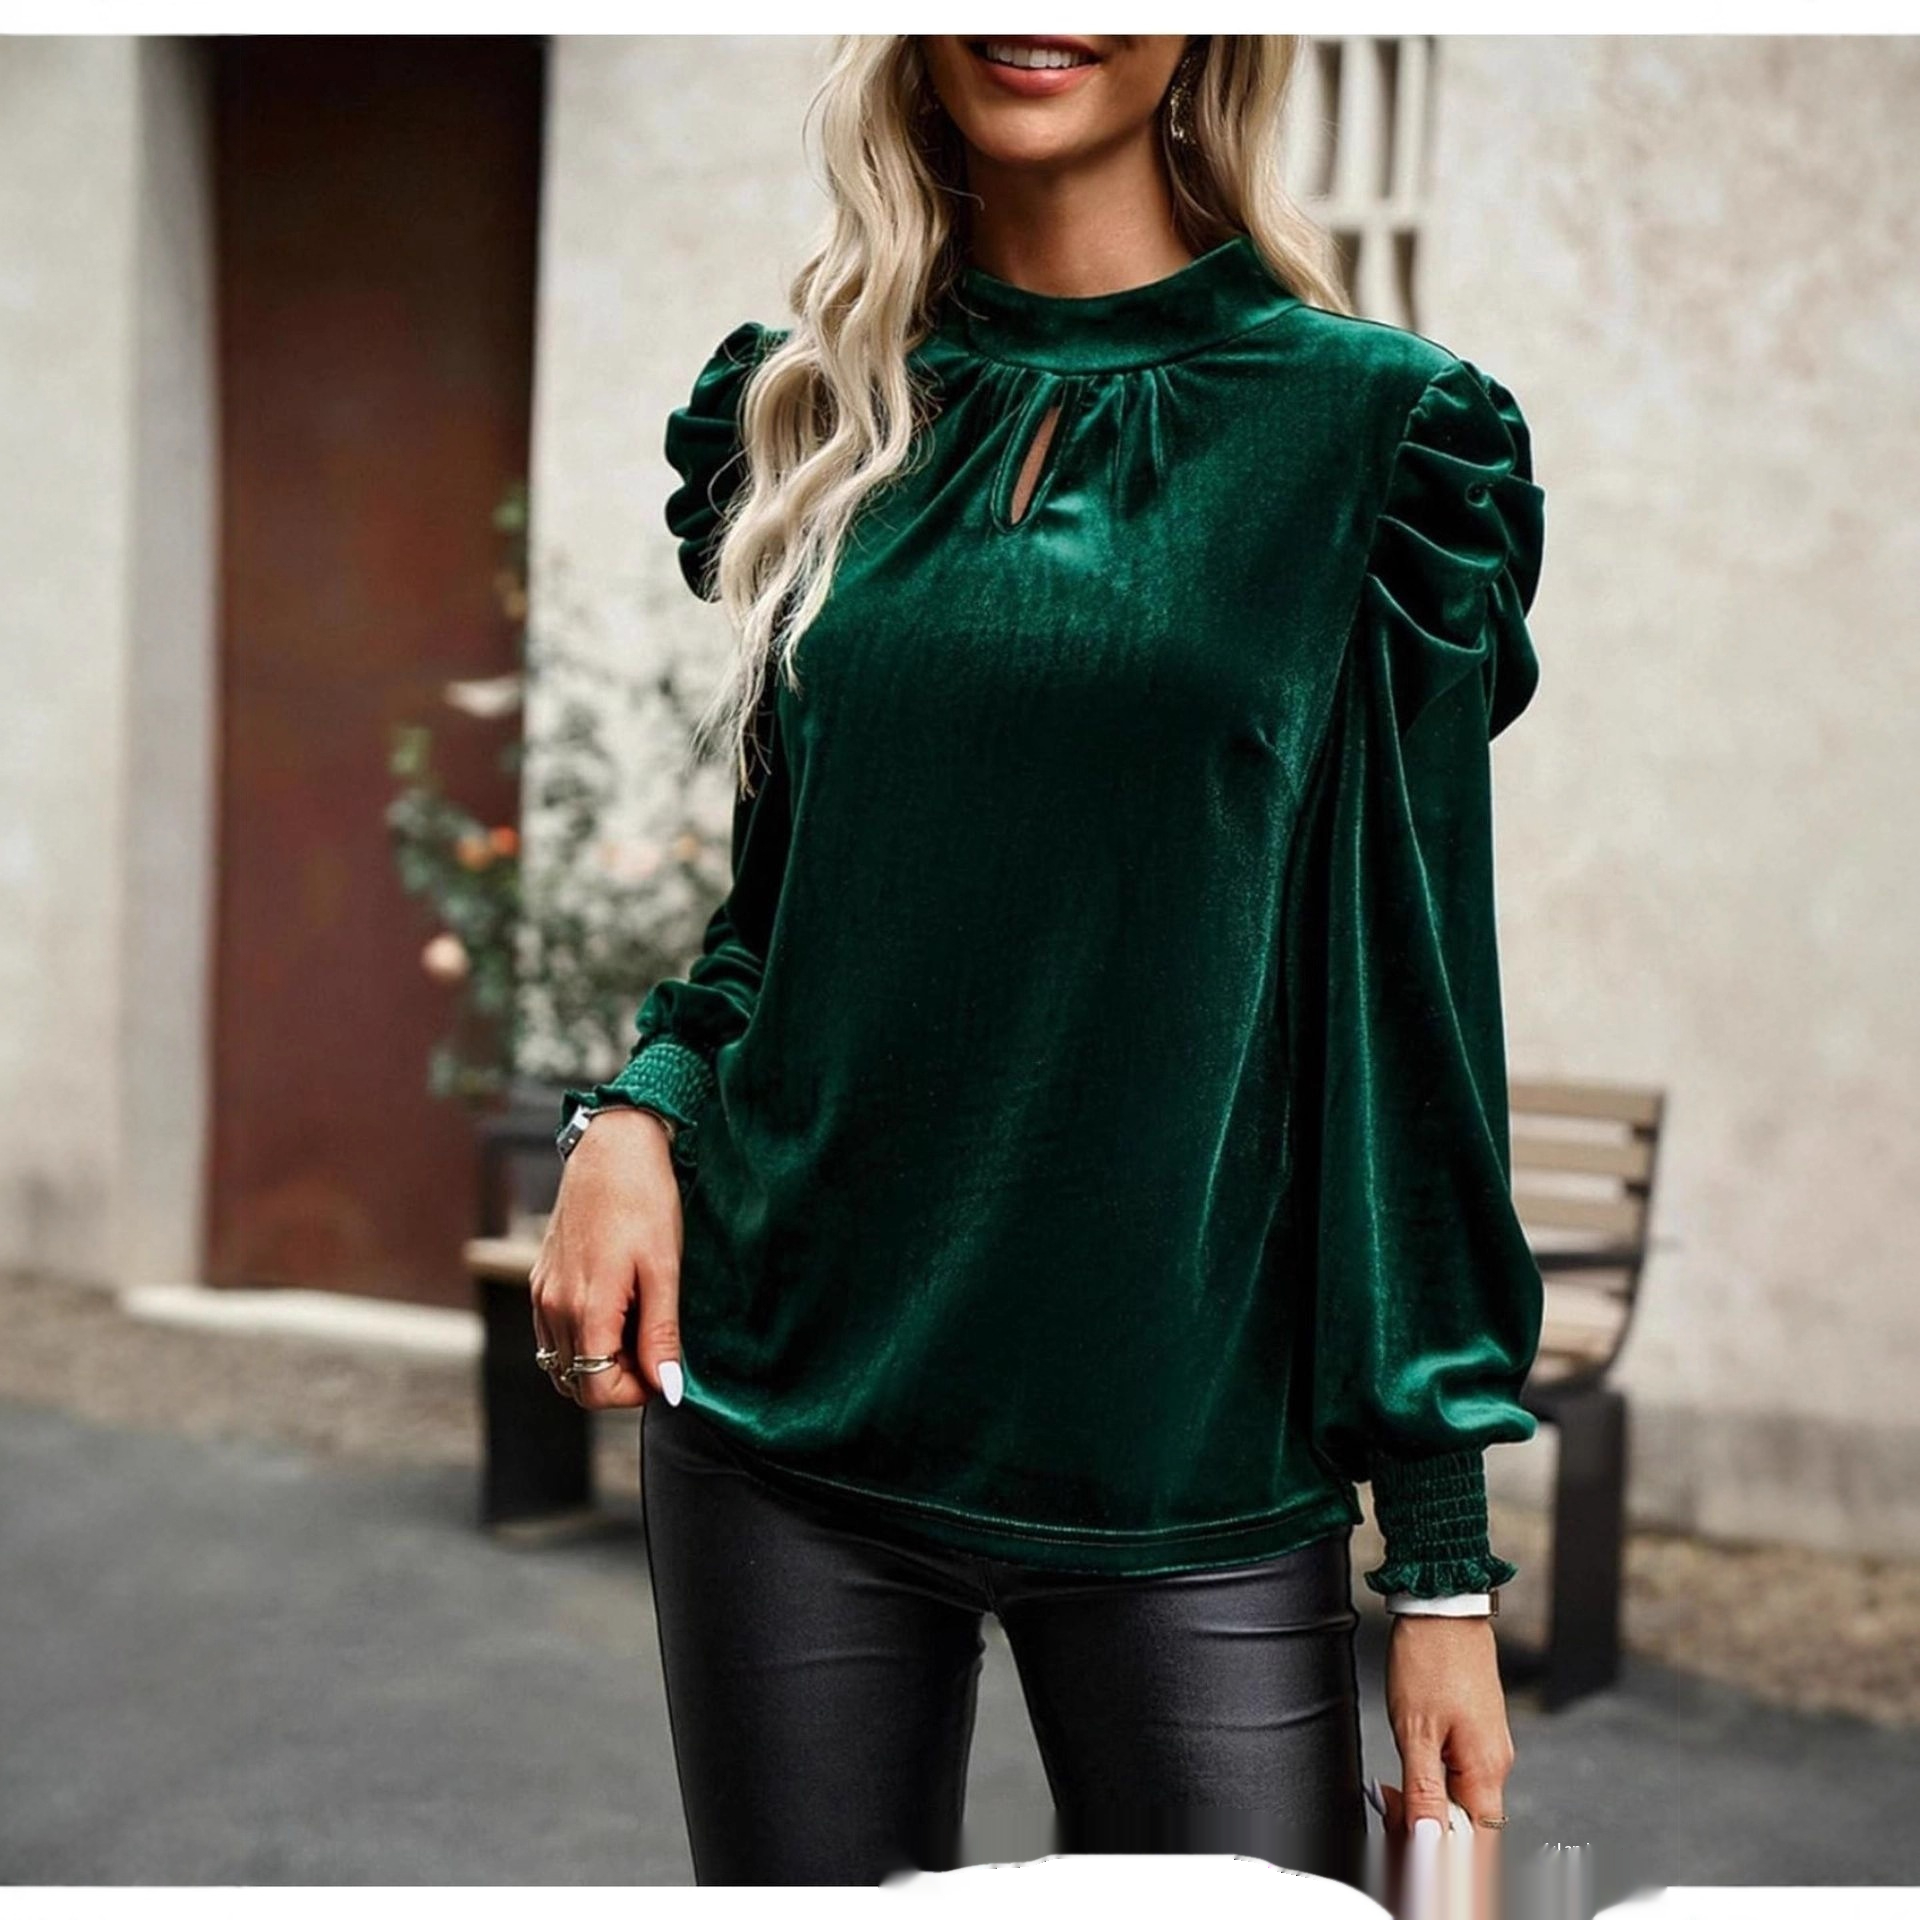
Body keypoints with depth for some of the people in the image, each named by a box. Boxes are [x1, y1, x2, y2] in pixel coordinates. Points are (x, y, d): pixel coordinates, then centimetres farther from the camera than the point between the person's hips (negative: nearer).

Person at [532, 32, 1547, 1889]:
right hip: (787, 1415, 3)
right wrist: (635, 1107, -4)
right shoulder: (800, 413, 7)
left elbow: (1415, 1009, -3)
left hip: (1183, 1453, -2)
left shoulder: (1369, 426, -2)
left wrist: (1445, 1563, -4)